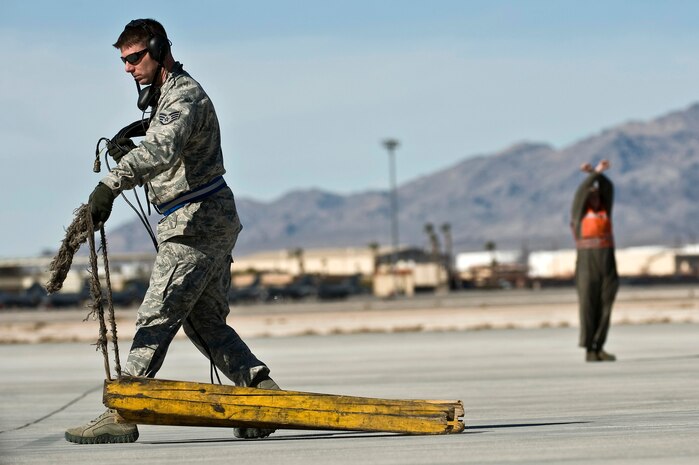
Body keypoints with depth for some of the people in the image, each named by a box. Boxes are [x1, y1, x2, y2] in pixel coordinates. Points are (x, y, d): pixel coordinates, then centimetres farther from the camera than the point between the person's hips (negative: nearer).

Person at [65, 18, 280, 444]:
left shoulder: (183, 96, -14)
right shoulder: (168, 94, 20)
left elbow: (163, 150, -34)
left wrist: (112, 184, -42)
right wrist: (130, 154, 4)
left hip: (198, 222, -11)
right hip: (214, 220, 11)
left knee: (157, 318, -10)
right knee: (205, 323, 11)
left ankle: (121, 415, -11)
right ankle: (266, 397, 7)